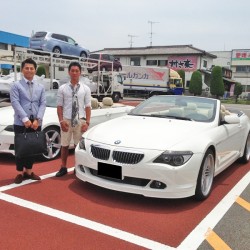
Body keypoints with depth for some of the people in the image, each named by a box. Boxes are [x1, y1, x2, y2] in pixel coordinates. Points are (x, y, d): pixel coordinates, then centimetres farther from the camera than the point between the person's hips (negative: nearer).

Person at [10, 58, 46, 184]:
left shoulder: (40, 87, 12)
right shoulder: (16, 85, 1)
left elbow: (43, 104, 3)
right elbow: (15, 103, -9)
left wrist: (38, 119, -11)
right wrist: (25, 119, -19)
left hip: (36, 123, 4)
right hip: (21, 123, -3)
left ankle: (29, 171, 24)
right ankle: (20, 173, 16)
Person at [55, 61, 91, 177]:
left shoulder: (85, 89, 1)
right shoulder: (62, 88, 1)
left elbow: (88, 107, -1)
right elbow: (59, 106, 1)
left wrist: (87, 122, -9)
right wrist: (61, 121, -9)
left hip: (80, 120, 0)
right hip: (66, 120, 1)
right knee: (64, 145, 11)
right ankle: (63, 168, 26)